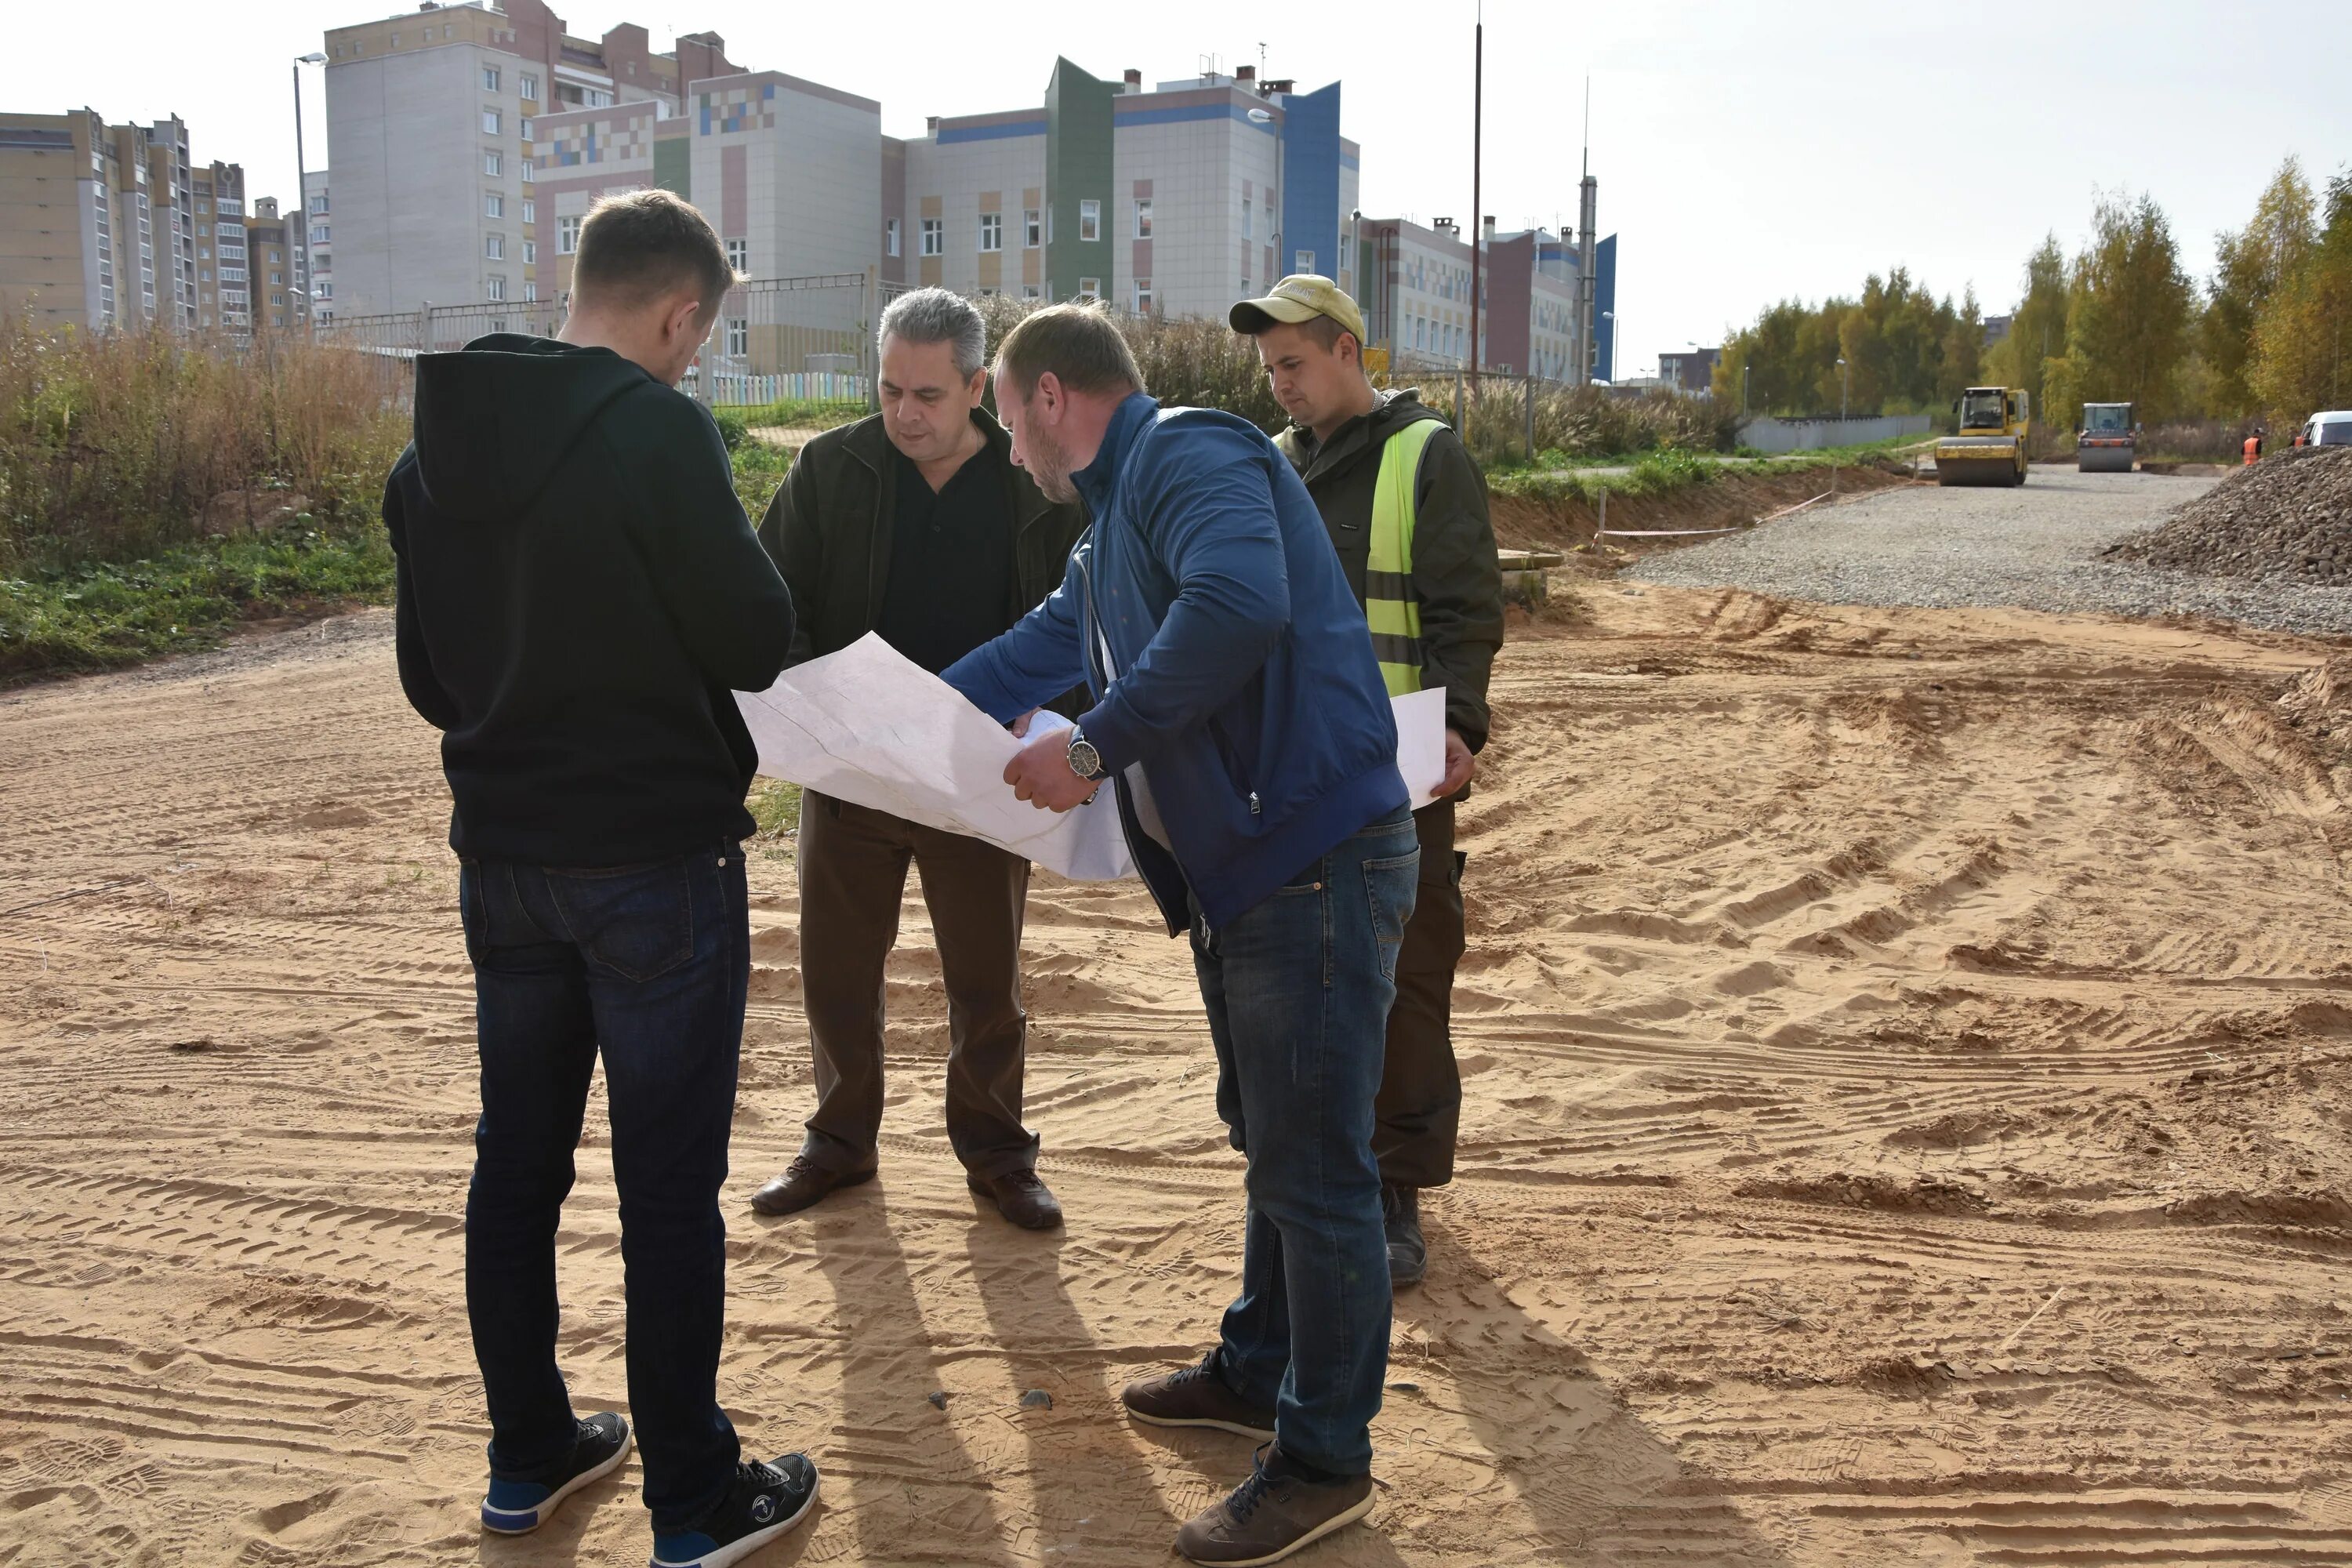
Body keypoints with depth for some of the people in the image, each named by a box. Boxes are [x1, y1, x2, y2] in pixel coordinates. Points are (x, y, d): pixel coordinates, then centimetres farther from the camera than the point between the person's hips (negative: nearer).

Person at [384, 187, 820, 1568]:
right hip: (657, 858, -6)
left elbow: (427, 670, 12)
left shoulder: (438, 441, 6)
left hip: (502, 856, 7)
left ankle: (529, 1456, 31)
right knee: (671, 1183, 3)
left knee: (518, 1160, 16)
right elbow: (756, 641, -14)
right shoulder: (657, 429, -16)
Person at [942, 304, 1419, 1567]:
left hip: (1315, 861, -10)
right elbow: (1032, 654, 32)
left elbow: (1239, 607, -32)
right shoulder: (1114, 526, 20)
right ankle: (1260, 1372, 40)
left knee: (1313, 1167, 0)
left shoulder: (1188, 455, -12)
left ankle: (1325, 1458, 15)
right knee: (1269, 1138, 22)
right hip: (1236, 872, 10)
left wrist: (1094, 749, -25)